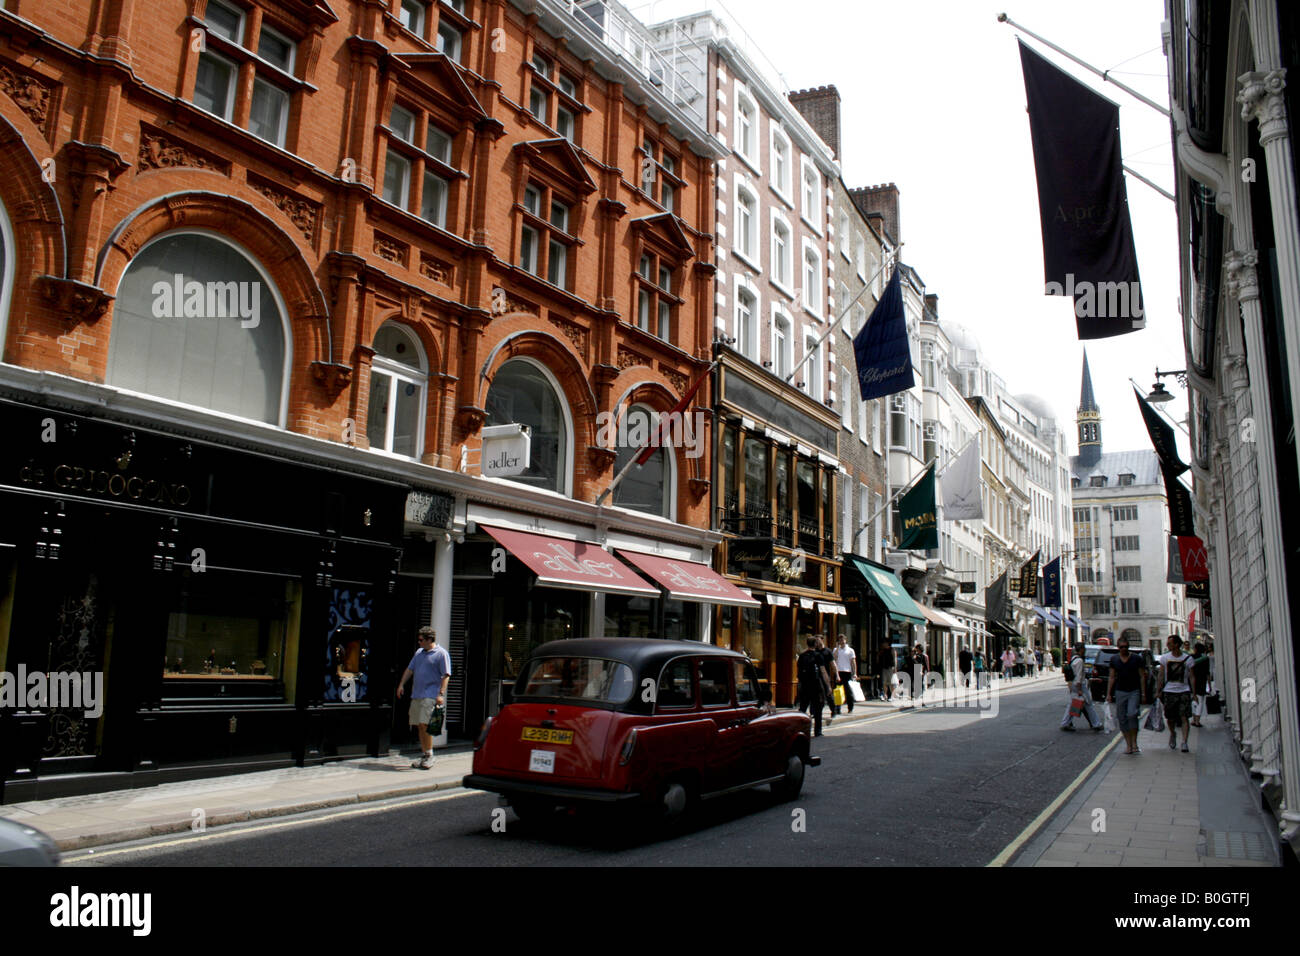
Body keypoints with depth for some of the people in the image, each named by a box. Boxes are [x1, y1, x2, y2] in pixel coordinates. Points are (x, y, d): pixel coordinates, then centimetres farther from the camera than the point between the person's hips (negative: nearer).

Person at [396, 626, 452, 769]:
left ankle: (429, 755, -5)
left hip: (431, 695, -7)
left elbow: (446, 676, -9)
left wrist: (441, 694, -17)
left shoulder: (441, 654, -5)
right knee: (420, 726, 8)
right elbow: (409, 669, 23)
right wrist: (401, 684, 13)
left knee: (425, 724, -14)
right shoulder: (419, 653, 18)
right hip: (416, 695, 7)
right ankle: (424, 755, 16)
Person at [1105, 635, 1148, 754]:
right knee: (1122, 719, 3)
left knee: (1132, 715, -20)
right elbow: (1112, 677, 11)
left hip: (1134, 692, -3)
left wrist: (1143, 694, -2)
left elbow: (1142, 677, 3)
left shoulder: (1137, 658, 1)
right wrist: (1108, 694, 6)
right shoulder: (1114, 660, 8)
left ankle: (1134, 742, -6)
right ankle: (1129, 745, 12)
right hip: (1120, 692, 3)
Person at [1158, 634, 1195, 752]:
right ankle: (1173, 734, 35)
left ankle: (1184, 743, -8)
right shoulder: (1164, 658, 3)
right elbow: (1161, 676, 7)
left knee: (1184, 718, -9)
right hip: (1169, 691, 1)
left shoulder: (1188, 658, 0)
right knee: (1170, 718, 7)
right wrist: (1159, 691, 3)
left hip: (1184, 691, -1)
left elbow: (1191, 677, 3)